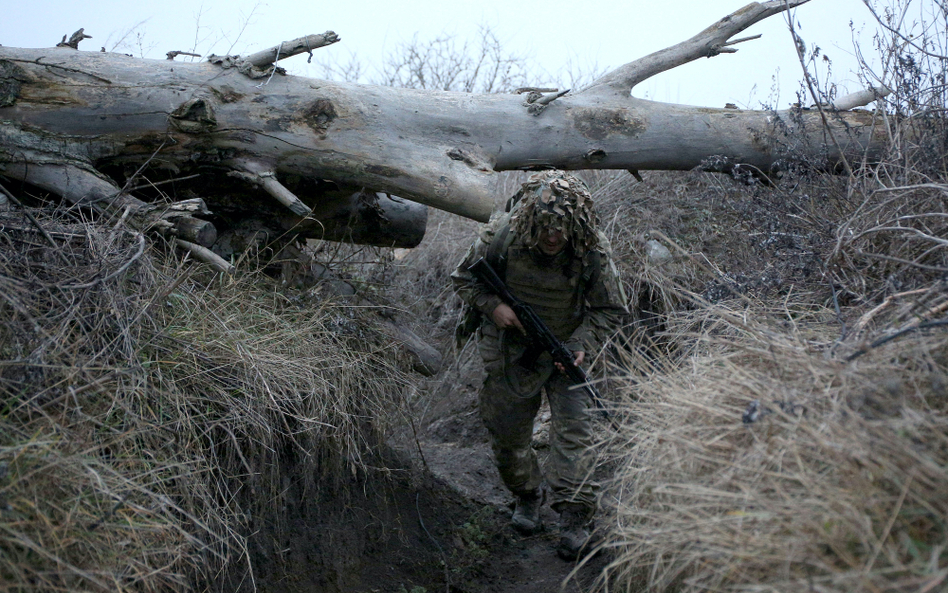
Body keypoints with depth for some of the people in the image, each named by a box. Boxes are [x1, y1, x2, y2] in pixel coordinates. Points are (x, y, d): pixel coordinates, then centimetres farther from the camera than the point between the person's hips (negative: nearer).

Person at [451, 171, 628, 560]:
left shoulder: (593, 250, -18)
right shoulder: (501, 235, -18)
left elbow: (611, 309, -5)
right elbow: (464, 278, -2)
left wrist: (582, 345, -20)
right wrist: (491, 306, -20)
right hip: (512, 350, 1)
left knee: (573, 428, -11)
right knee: (507, 431, 9)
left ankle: (575, 517, 0)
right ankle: (526, 497, 34)